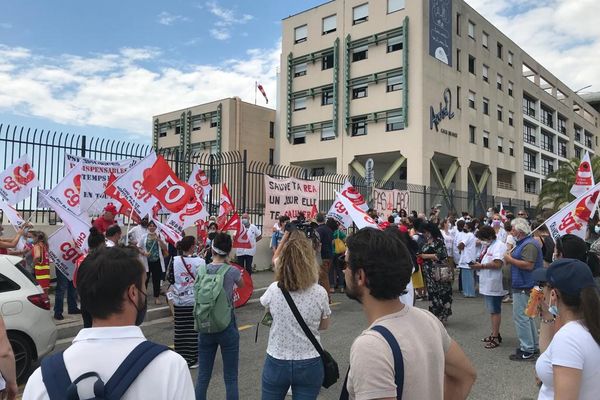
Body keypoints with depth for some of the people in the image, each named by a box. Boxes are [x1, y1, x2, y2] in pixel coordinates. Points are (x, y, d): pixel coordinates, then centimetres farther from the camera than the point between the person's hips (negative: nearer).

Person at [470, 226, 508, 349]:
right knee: (492, 310, 16)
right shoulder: (488, 246, 15)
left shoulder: (499, 246, -16)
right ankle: (495, 334, 27)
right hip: (488, 284, 10)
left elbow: (497, 264, -26)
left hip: (494, 285, -10)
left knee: (495, 311, -3)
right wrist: (477, 265, 6)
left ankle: (495, 338, 5)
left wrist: (481, 266, -18)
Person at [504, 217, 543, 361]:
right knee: (527, 316, 19)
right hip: (523, 285, 11)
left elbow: (528, 265, -26)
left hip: (524, 287, -11)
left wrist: (511, 259, -17)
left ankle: (527, 350, 1)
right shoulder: (523, 242, 15)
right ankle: (533, 346, 29)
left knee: (520, 317, -6)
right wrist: (511, 257, 9)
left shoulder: (529, 244, -18)